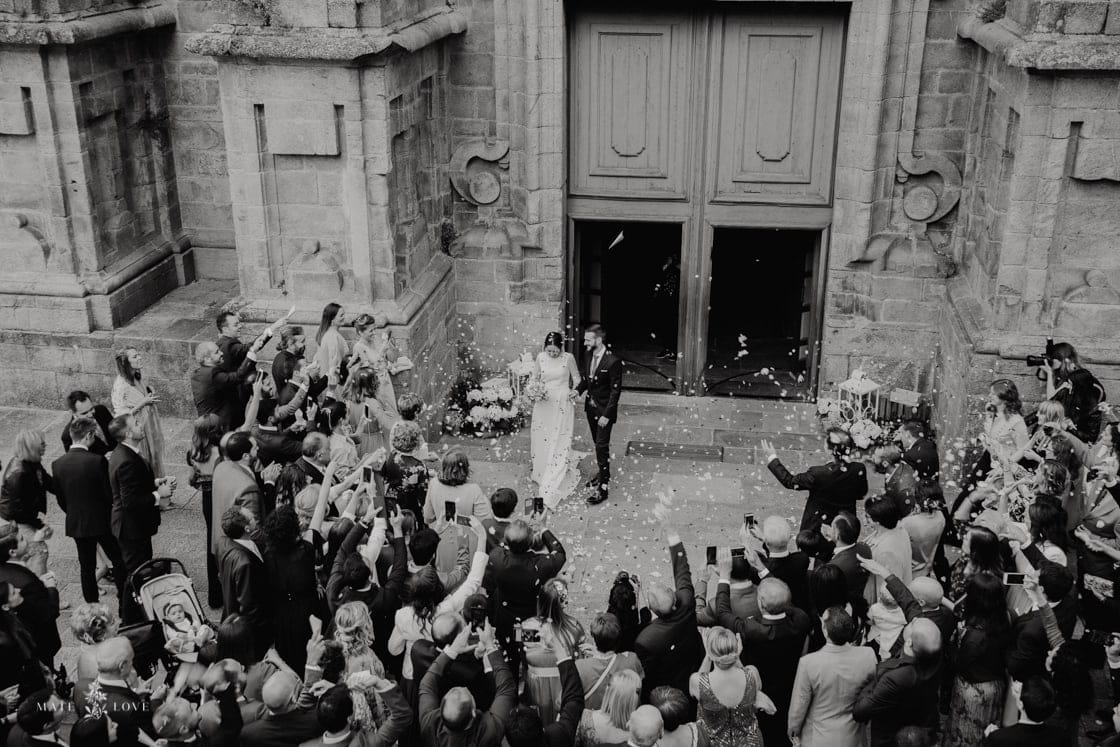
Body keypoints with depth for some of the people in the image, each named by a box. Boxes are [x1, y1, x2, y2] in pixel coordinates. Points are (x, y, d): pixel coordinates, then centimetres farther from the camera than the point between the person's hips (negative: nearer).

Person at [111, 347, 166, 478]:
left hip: (148, 427, 8)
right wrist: (143, 402, -23)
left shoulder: (138, 378, 4)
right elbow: (122, 415, -20)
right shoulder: (121, 384, -20)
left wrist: (149, 396, 4)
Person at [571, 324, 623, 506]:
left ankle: (603, 488, -3)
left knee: (602, 447, -7)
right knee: (598, 444, 20)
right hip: (591, 407, 7)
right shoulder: (591, 356, 3)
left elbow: (616, 390, -18)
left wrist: (606, 415, -20)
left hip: (604, 410, -7)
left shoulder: (613, 361, -20)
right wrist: (578, 389, -5)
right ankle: (603, 474, 37)